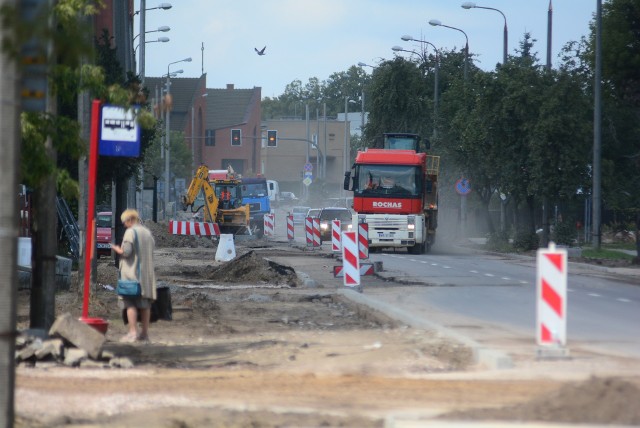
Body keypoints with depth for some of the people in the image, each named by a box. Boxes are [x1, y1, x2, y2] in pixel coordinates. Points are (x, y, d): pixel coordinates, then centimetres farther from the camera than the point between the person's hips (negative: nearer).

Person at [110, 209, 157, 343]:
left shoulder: (130, 232, -9)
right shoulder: (148, 233, 14)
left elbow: (126, 251, -17)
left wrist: (117, 249, 3)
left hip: (132, 272, -7)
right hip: (147, 273, 7)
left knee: (130, 303, -6)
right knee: (145, 304, 8)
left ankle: (132, 332, -13)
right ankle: (145, 333, 9)